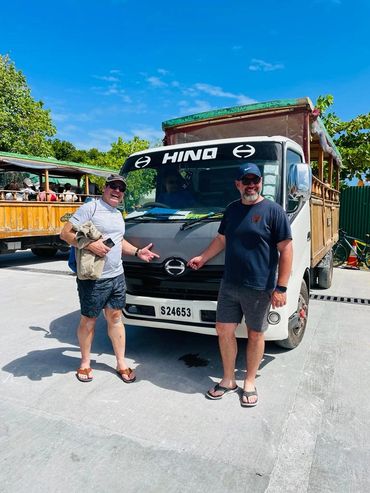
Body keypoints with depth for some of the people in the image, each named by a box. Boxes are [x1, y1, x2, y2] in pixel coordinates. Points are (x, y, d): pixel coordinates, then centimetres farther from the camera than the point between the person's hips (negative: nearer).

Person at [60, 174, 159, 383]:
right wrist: (90, 244, -25)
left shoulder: (118, 214, 16)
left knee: (115, 317, 13)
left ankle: (121, 363, 23)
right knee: (88, 320, 8)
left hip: (117, 276, 7)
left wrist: (137, 252, 16)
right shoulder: (90, 208, -9)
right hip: (93, 279, -7)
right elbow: (66, 233, -13)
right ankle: (85, 363, 27)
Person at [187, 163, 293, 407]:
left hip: (259, 288, -5)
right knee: (224, 331, 9)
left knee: (255, 335, 10)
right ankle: (228, 380, 29)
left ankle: (250, 382, 30)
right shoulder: (232, 209, 9)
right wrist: (203, 258, 19)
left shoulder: (273, 211, -8)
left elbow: (286, 250, -10)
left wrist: (281, 288, -13)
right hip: (229, 285, 5)